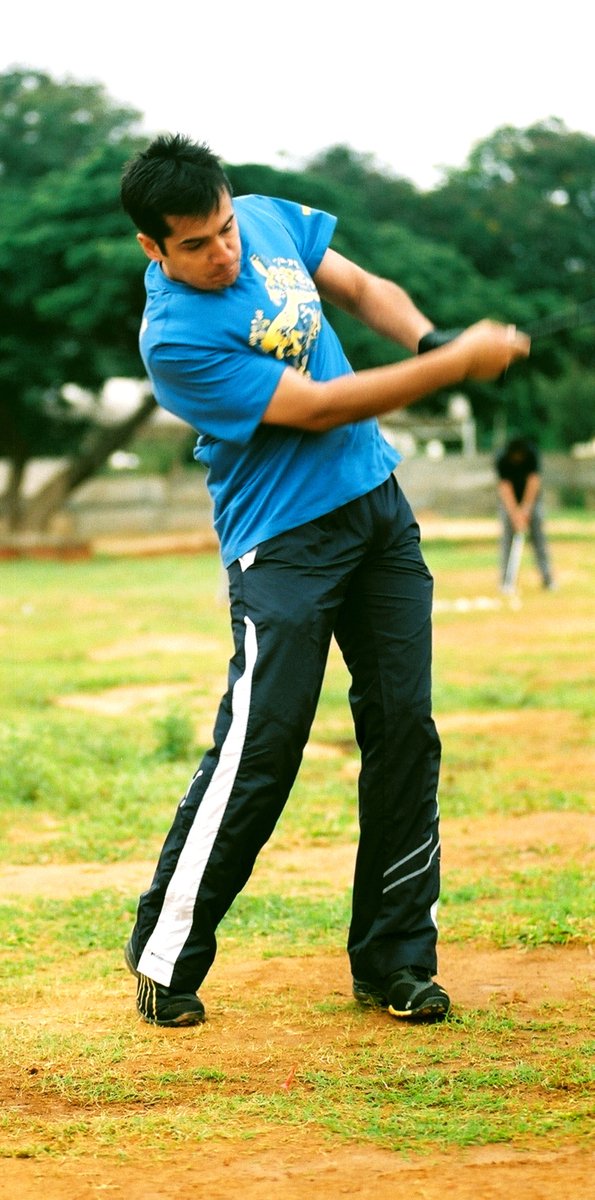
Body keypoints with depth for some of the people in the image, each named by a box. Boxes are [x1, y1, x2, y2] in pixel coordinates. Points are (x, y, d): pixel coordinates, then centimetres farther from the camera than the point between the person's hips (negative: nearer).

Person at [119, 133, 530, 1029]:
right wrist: (454, 366, -18)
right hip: (283, 543, -7)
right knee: (259, 750, -12)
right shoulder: (175, 339, -20)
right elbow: (316, 408, -19)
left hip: (380, 506, 7)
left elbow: (361, 289, 15)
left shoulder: (271, 219, 2)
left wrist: (428, 337, -6)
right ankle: (167, 957, 3)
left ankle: (395, 959, 11)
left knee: (405, 727, 2)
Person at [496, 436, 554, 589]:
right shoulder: (502, 461, -26)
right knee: (507, 536, -10)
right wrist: (516, 514, -40)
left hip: (531, 498, 1)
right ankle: (506, 579, -10)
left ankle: (547, 577, -9)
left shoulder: (532, 455, -24)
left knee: (538, 534, -8)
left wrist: (525, 509, -31)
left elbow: (533, 481, -26)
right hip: (510, 501, -1)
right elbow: (505, 488, -31)